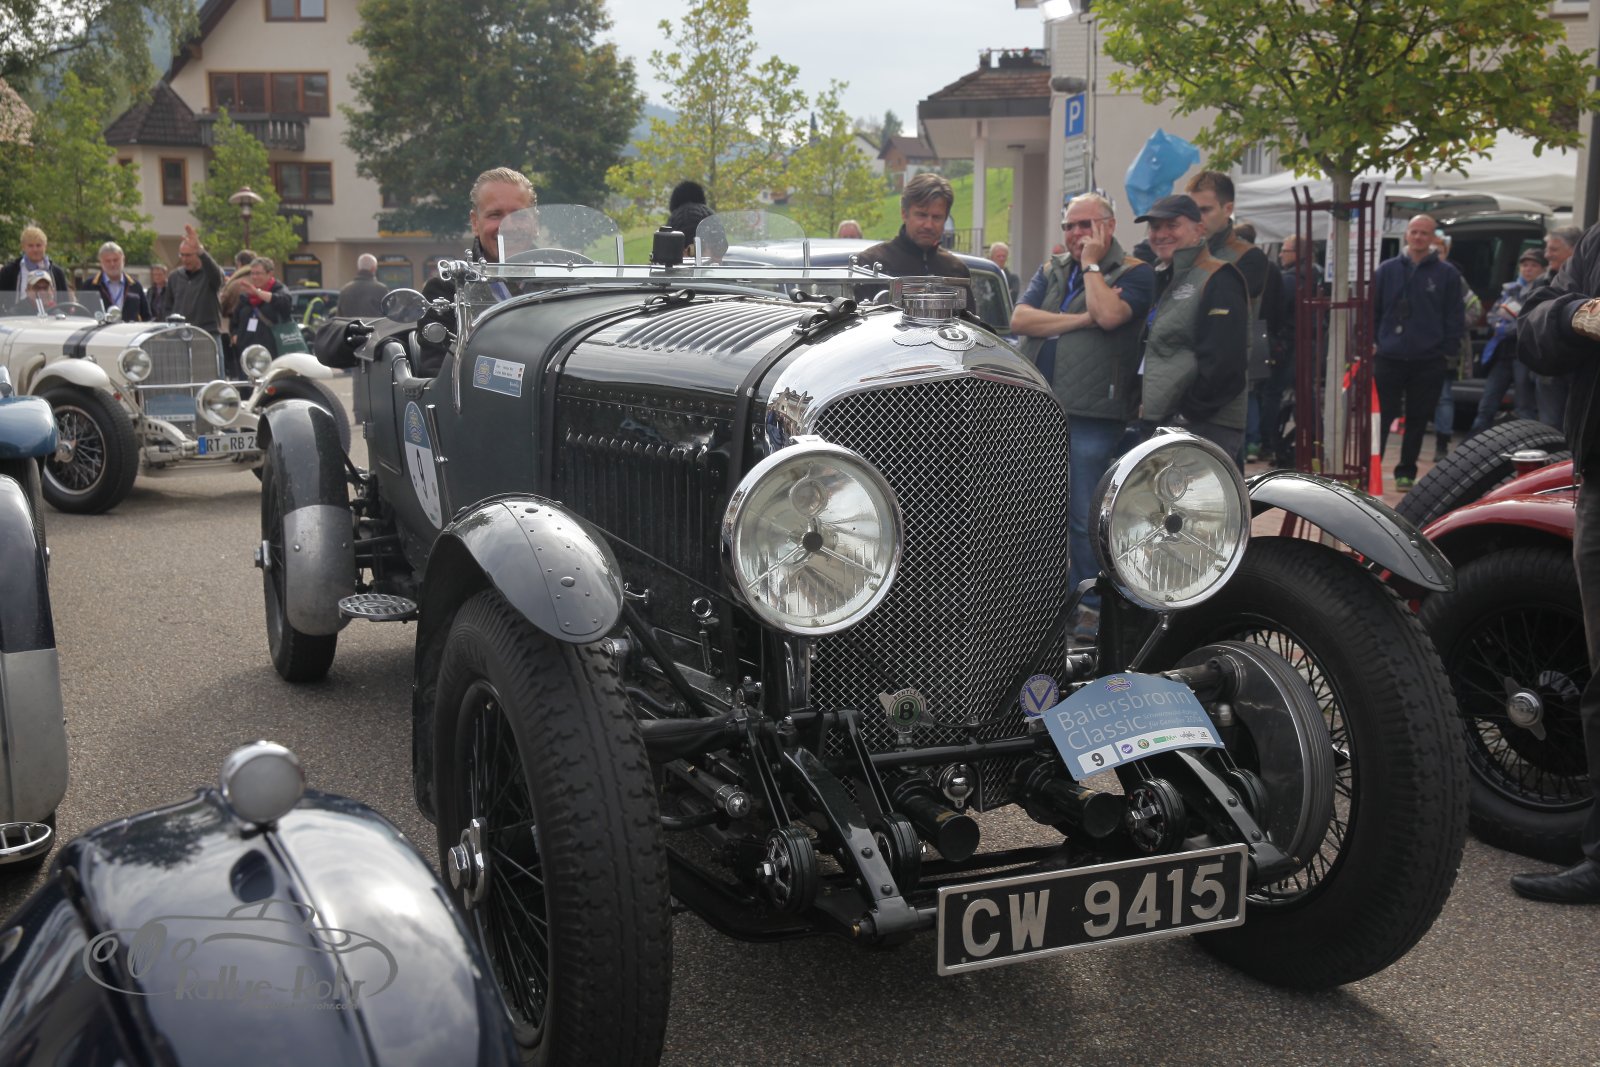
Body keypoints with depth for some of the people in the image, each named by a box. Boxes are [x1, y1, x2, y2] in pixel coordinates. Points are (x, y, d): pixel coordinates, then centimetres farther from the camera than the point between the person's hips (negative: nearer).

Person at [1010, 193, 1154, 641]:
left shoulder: (1133, 273, 0)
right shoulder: (1051, 271, 17)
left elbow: (1108, 315, -20)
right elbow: (1019, 318, 0)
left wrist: (1091, 263, -7)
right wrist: (1083, 318, -10)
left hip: (1093, 415, -6)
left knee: (1085, 518, -2)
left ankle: (1091, 605, 9)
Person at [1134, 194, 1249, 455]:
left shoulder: (1219, 281, -9)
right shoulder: (1162, 281, 21)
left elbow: (1223, 361, -18)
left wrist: (1188, 414, -17)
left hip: (1204, 429, -9)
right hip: (1158, 425, 9)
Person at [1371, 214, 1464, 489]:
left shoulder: (1447, 274, 3)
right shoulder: (1387, 270, 6)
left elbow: (1454, 317, 3)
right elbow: (1372, 309, 8)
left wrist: (1449, 350, -3)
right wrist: (1369, 342, 1)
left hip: (1428, 361, 0)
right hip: (1388, 357, 0)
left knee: (1417, 420, 8)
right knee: (1380, 416, -1)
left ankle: (1406, 471, 17)